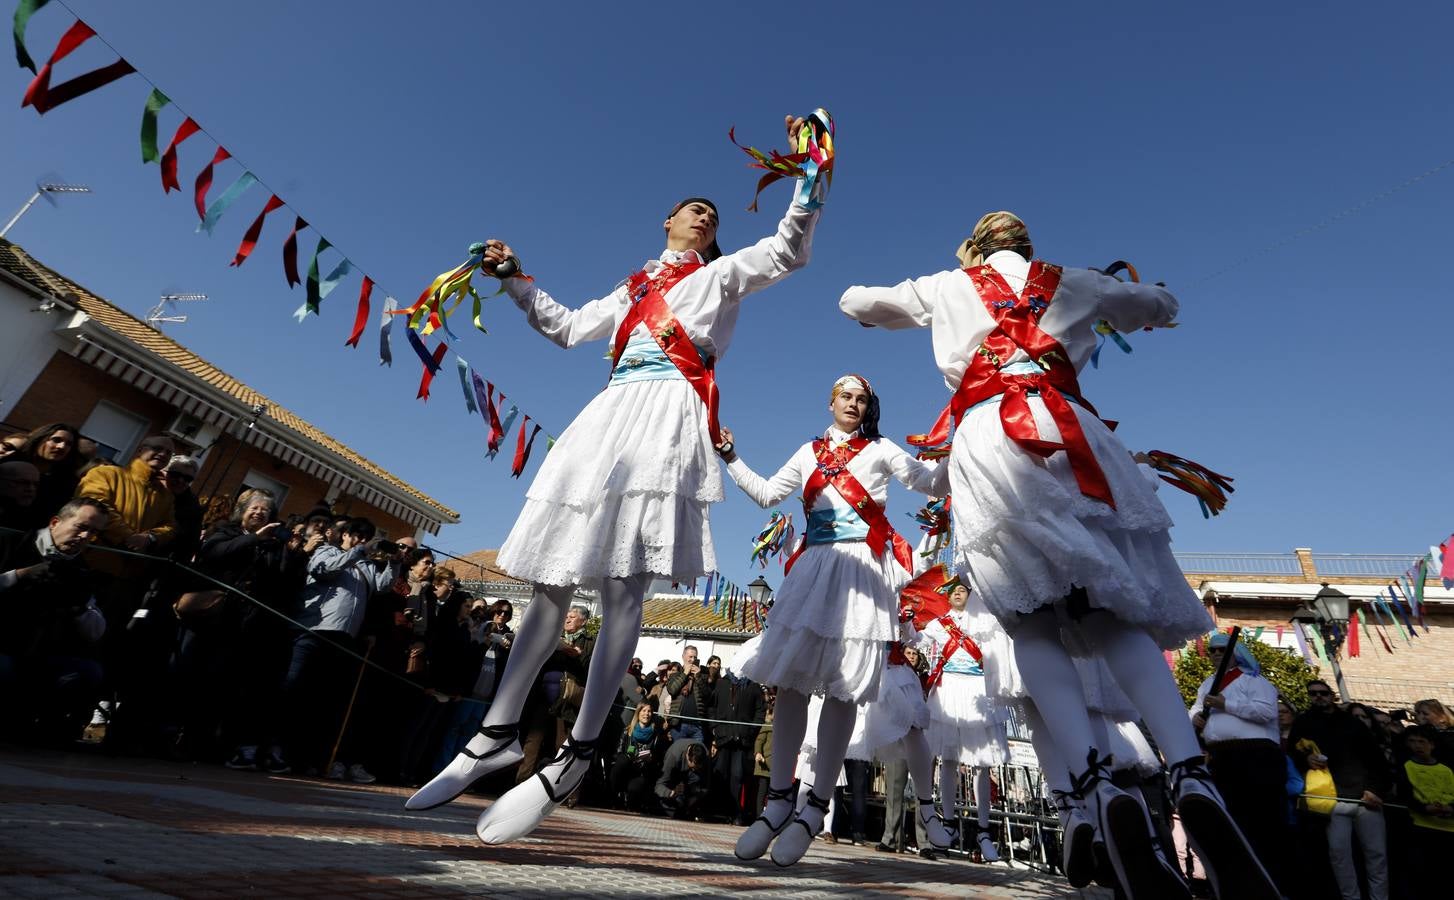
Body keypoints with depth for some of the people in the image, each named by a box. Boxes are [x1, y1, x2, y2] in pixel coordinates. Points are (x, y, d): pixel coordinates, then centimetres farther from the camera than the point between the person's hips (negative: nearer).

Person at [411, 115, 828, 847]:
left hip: (668, 413, -5)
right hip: (610, 412, 5)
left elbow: (789, 249, 9)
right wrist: (517, 282, 29)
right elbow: (570, 328, 33)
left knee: (622, 583, -16)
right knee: (553, 575, 0)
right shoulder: (632, 287, 31)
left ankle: (575, 757, -11)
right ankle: (499, 732, 8)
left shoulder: (720, 273, 20)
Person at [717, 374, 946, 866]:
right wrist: (731, 457, 19)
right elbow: (766, 494, 22)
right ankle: (779, 797, 9)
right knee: (790, 676, -2)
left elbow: (930, 481, 5)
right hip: (815, 565, 3)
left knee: (842, 686, -5)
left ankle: (816, 806, 4)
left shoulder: (880, 449, 12)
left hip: (862, 567, -3)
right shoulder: (809, 453, 20)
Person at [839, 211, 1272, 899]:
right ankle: (1192, 779, -16)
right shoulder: (1069, 283, 26)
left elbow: (854, 303, 33)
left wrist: (916, 307, 49)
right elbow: (1161, 306, 41)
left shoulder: (946, 287, 23)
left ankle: (1097, 783, -20)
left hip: (985, 440, -2)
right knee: (1110, 616, 3)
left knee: (1032, 625, -1)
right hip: (1066, 432, 2)